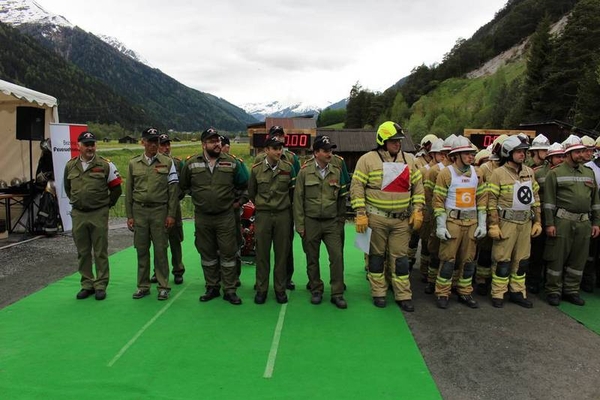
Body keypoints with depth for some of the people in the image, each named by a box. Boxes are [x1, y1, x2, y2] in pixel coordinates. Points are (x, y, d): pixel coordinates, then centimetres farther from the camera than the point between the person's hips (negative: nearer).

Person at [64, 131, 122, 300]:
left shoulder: (105, 165, -4)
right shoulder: (70, 166, 6)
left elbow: (116, 188, 2)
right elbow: (67, 187, 22)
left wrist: (106, 204, 5)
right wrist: (75, 202, 17)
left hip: (99, 214, -3)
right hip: (78, 215, 4)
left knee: (100, 252, 2)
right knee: (82, 252, 10)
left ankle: (101, 285, 11)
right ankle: (87, 285, 21)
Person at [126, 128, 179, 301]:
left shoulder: (167, 162, 1)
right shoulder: (133, 163, 8)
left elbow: (173, 190, 0)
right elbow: (129, 191, 10)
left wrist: (171, 215, -5)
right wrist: (129, 215, 6)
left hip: (160, 210, -2)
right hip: (139, 211, 2)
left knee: (160, 250, 1)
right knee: (141, 250, 7)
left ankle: (163, 286, 12)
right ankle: (143, 286, 19)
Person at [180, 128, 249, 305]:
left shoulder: (232, 163, -2)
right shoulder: (191, 163, -1)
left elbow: (243, 185, 11)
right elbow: (184, 185, 14)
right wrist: (198, 197, 12)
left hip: (226, 217, -1)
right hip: (202, 217, 1)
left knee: (228, 254, 1)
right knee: (207, 254, 11)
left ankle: (229, 290, 10)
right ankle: (212, 288, 24)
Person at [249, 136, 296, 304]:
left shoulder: (288, 168, 0)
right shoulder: (256, 169, -2)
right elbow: (251, 191, 12)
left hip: (283, 215, 1)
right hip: (263, 215, 0)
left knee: (282, 253, 5)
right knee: (262, 254, 4)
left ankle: (280, 289, 17)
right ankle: (261, 289, 16)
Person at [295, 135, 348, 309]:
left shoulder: (337, 172, 5)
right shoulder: (305, 172, -2)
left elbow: (341, 198, 11)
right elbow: (298, 199, -1)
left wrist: (340, 220, 9)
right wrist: (300, 225, -4)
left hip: (332, 222, 1)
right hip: (311, 222, -1)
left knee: (337, 256, -5)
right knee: (312, 259, 8)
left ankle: (337, 293, 7)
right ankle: (316, 291, 25)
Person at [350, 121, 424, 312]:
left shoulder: (408, 160, 8)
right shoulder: (367, 159, -6)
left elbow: (418, 187, 12)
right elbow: (357, 187, -9)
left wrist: (417, 211, 3)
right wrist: (361, 214, -14)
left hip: (402, 219, 3)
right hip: (376, 218, -3)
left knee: (400, 257, 8)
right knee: (377, 256, 9)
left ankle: (403, 296, 18)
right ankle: (378, 293, 22)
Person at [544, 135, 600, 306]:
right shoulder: (555, 173, -2)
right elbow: (549, 201, -6)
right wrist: (549, 223, -12)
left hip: (584, 223, 5)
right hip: (562, 222, -5)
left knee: (578, 258, 10)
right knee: (557, 257, 0)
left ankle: (571, 290, 22)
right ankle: (553, 291, 11)